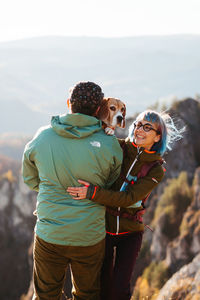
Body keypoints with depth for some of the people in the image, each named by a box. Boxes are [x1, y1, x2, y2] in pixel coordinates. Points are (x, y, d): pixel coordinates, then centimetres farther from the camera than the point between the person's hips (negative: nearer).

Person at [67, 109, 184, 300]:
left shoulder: (156, 170, -8)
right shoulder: (117, 147, -4)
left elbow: (128, 198, -21)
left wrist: (92, 192, -33)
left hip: (130, 232, -1)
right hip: (103, 226, 1)